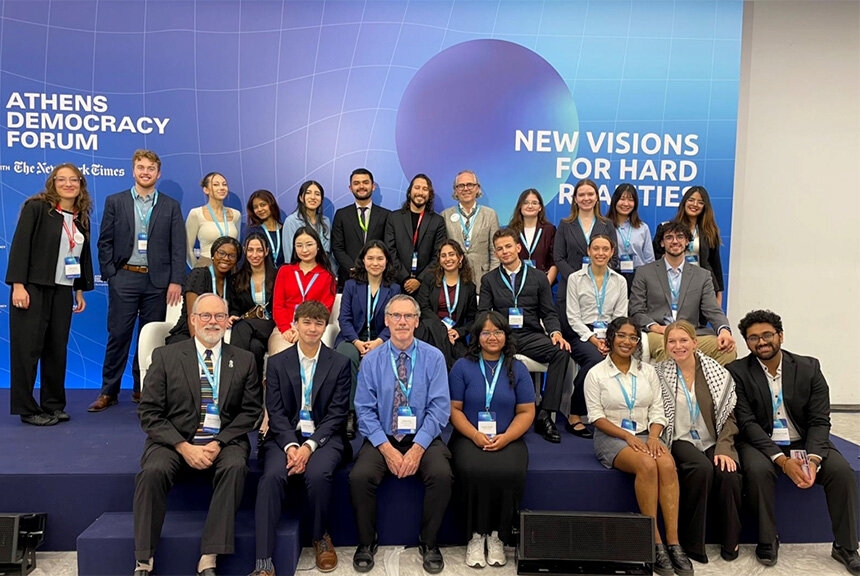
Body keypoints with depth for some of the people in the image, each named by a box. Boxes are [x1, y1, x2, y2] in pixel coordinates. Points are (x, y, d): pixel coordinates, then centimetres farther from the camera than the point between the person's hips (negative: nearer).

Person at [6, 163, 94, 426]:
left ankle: (54, 405, 18)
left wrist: (80, 290, 16)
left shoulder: (81, 218, 12)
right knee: (28, 347, 1)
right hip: (33, 288, -5)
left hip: (63, 291, 5)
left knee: (57, 348, 8)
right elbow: (20, 245, -10)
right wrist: (18, 285, -16)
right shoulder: (36, 208, -5)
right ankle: (26, 409, 10)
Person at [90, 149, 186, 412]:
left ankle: (142, 389, 19)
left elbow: (178, 247, 2)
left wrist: (176, 281, -6)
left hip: (158, 281, 1)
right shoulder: (115, 202, 7)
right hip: (124, 278, 0)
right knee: (118, 335, 1)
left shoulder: (171, 206, 7)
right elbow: (105, 242, 6)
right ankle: (109, 391, 12)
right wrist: (109, 275, -3)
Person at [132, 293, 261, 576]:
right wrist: (184, 447, -13)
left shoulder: (244, 360, 10)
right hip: (174, 440, 0)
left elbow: (250, 411, 4)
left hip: (225, 441, 0)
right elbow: (149, 412, 0)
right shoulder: (165, 356, 6)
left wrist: (219, 443, -12)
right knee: (153, 470, -30)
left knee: (235, 466, -31)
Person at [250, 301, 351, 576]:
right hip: (286, 436, 1)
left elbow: (337, 414, -1)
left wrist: (309, 445, -15)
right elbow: (276, 412, 1)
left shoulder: (339, 364, 5)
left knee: (318, 474, -30)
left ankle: (321, 536, 0)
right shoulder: (277, 363, 8)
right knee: (272, 475, -28)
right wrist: (291, 445, -16)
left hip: (324, 436, -1)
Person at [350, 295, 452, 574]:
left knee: (442, 475, -27)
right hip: (382, 438, 1)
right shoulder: (371, 360, 1)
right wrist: (386, 448, -15)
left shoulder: (434, 357, -1)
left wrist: (418, 447, -18)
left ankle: (429, 542, -1)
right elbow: (365, 410, -2)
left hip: (423, 438, 0)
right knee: (359, 477, -25)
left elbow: (439, 407, -7)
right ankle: (366, 543, 2)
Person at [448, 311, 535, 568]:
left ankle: (497, 536, -9)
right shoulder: (463, 366, 6)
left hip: (508, 439, 1)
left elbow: (526, 412, 6)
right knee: (474, 471, -32)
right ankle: (476, 535, -10)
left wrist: (505, 437, -10)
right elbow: (453, 409, 2)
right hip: (469, 438, -1)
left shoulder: (517, 368, 9)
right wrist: (476, 435, -13)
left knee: (510, 473, -30)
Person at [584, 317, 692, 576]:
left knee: (667, 465, -29)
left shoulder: (647, 371, 12)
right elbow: (596, 416, -5)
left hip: (645, 434, 4)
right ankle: (655, 544, -23)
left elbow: (657, 410, 8)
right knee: (646, 465, -32)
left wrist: (653, 436, -11)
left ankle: (673, 543, -26)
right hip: (611, 437, -3)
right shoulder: (596, 374, 0)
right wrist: (627, 436, -16)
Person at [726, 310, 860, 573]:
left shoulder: (809, 368, -1)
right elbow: (747, 423, -13)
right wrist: (782, 460, -25)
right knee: (757, 470, -32)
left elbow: (819, 421, -4)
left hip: (804, 442, 3)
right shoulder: (737, 371, -8)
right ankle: (767, 541, -10)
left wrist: (813, 459, -22)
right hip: (760, 443, -2)